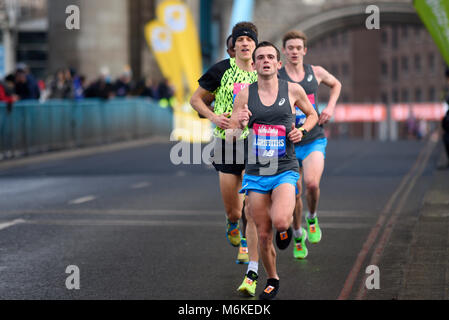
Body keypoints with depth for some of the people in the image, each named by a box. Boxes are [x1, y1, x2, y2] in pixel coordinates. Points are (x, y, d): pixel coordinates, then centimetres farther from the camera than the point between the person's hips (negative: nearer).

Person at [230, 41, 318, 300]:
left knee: (280, 221, -26)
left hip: (285, 170, -2)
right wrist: (239, 124, -16)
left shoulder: (293, 90, 0)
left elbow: (312, 114, 18)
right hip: (256, 173, 2)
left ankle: (287, 224, 11)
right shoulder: (245, 95, 2)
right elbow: (232, 136, 6)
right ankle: (272, 280, 27)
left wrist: (302, 130, -3)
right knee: (264, 235, 4)